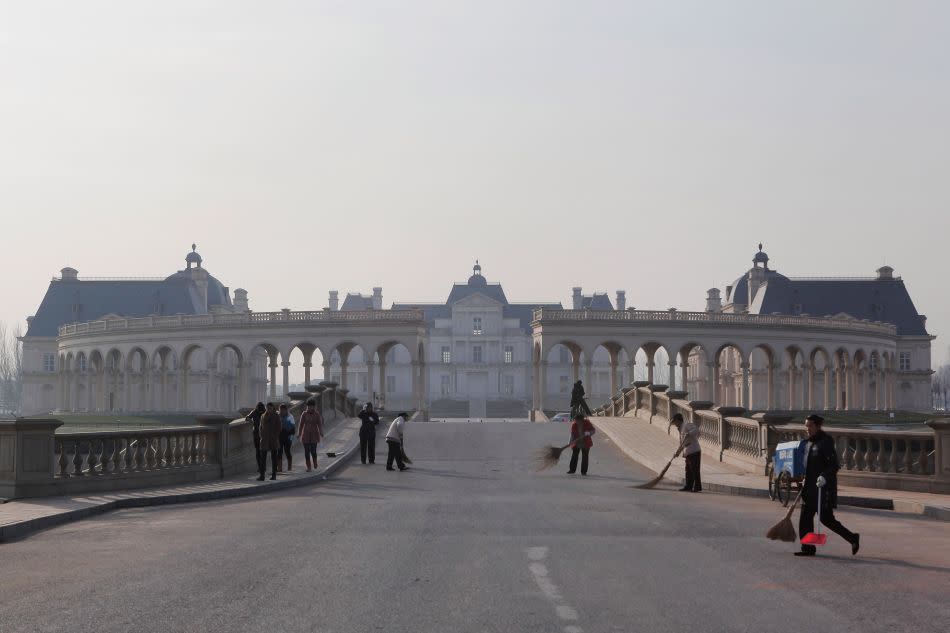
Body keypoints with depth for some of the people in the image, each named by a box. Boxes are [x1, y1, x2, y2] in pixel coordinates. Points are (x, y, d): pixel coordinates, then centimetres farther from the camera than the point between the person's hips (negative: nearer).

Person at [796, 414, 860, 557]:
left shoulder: (826, 442, -13)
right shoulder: (809, 443, 13)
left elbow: (834, 466, -17)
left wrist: (824, 477, -31)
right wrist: (805, 481, 22)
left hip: (824, 486, -9)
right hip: (810, 486, 9)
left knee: (826, 518, -7)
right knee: (805, 518, 5)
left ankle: (852, 538, 7)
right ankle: (808, 548, 11)